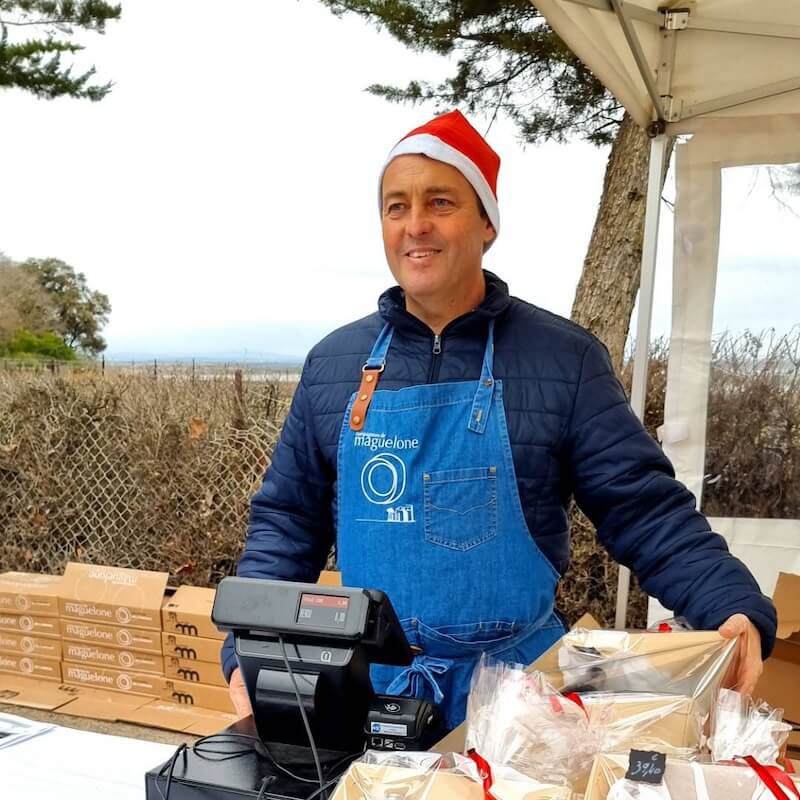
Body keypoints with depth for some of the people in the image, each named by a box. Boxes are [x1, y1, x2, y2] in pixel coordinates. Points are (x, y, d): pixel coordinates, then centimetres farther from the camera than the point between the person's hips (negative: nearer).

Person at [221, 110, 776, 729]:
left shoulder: (566, 359, -6)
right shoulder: (333, 363, 1)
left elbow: (644, 508, -8)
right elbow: (287, 521, 6)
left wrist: (735, 608, -23)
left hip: (515, 683, -2)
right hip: (369, 680, 2)